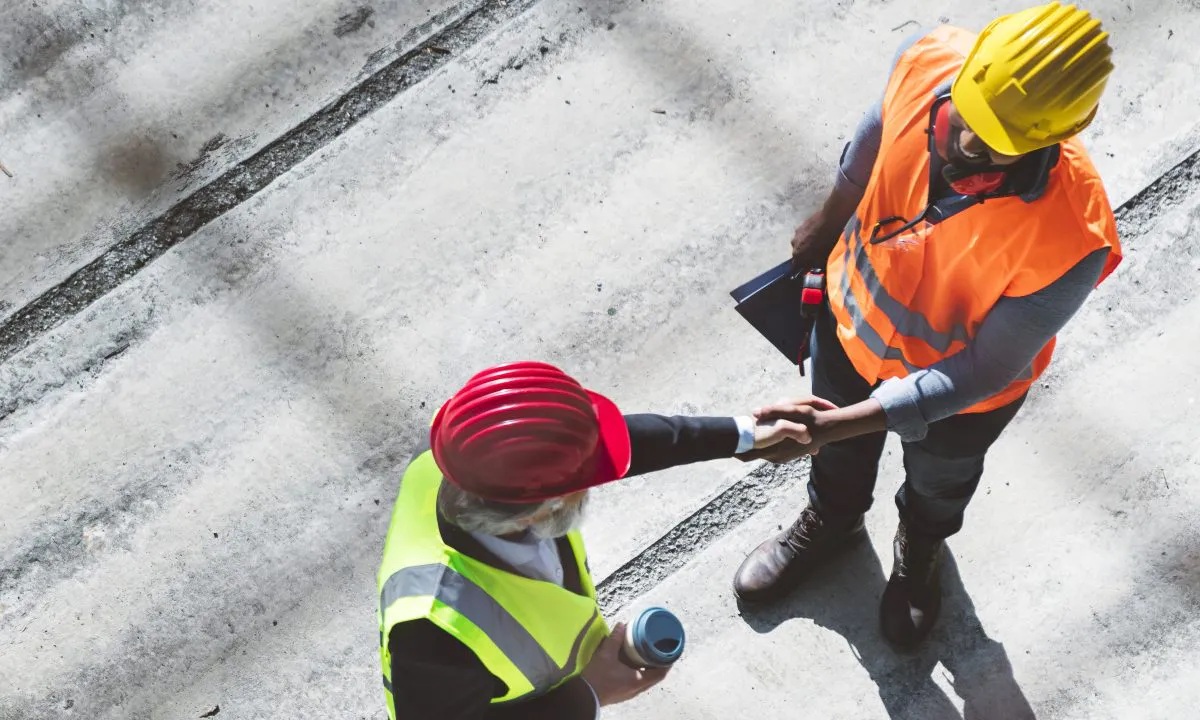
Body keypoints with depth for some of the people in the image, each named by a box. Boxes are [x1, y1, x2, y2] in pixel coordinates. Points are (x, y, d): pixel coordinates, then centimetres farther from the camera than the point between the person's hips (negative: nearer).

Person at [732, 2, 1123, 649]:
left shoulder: (1069, 242, -45)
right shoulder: (930, 63, -33)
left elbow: (982, 373, -30)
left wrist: (834, 425, -35)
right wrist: (826, 224, 12)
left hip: (954, 393, -3)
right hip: (852, 315, 3)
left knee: (937, 479, 33)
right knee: (842, 449, 33)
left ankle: (920, 547, 69)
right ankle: (831, 517, 69)